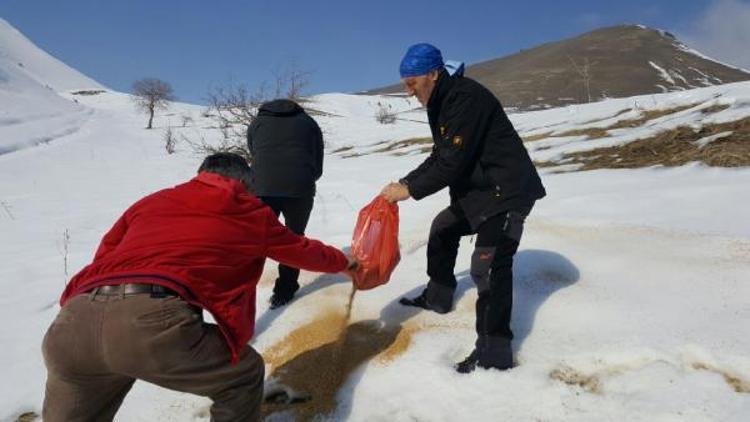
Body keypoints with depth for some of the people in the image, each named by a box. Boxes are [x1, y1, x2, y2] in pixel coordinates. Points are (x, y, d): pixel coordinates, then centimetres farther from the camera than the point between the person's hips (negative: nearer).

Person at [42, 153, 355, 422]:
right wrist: (342, 261, 58)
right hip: (154, 320, -5)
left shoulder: (150, 202, 31)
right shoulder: (251, 212, 23)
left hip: (72, 321, 6)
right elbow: (302, 251, 38)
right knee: (244, 375, 22)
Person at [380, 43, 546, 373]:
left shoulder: (466, 98, -22)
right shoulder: (443, 102, 11)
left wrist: (411, 190, -18)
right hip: (479, 189, 11)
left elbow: (454, 162, -25)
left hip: (508, 190, -11)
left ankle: (494, 352, -12)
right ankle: (438, 297, 38)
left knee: (488, 264, -19)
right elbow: (439, 157, 15)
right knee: (443, 228, 23)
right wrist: (404, 182, 5)